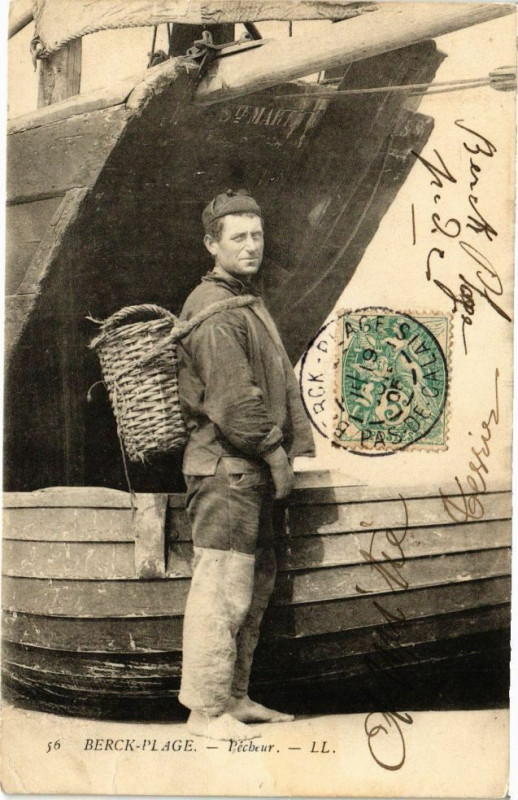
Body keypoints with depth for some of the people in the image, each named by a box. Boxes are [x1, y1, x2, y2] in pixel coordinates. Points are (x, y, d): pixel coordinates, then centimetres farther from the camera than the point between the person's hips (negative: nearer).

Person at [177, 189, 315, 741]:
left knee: (256, 584, 15)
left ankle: (234, 698, 26)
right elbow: (233, 398, -20)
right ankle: (205, 710, 4)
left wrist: (299, 444, 10)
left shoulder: (248, 303, 20)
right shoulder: (212, 309, -13)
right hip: (224, 469, -11)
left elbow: (281, 382, 19)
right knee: (222, 589, -6)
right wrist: (274, 453, -12)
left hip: (249, 471, 11)